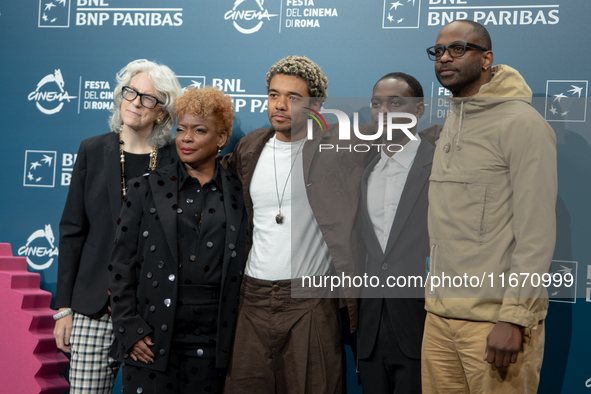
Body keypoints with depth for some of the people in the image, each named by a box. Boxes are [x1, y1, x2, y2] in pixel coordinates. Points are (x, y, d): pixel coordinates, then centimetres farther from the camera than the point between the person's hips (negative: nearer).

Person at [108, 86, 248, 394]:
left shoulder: (238, 195, 6)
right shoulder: (147, 188, 4)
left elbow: (241, 270, 8)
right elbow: (122, 262, 1)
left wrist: (239, 338, 1)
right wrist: (129, 330, -6)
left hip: (211, 344, 1)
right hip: (151, 342, -1)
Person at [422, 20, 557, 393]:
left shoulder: (522, 123, -10)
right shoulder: (451, 124, 16)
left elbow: (537, 233, -16)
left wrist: (515, 317, -19)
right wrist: (438, 295, 14)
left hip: (494, 319, -7)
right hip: (440, 313, 7)